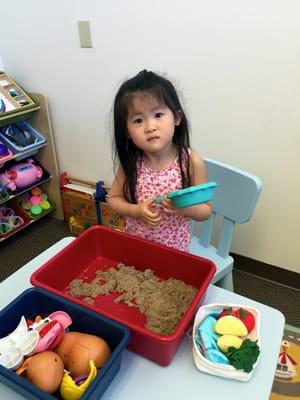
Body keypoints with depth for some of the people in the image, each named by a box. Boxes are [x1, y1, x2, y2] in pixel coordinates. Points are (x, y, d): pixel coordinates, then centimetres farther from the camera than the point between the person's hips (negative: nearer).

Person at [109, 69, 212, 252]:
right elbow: (114, 198, -3)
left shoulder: (192, 162, -21)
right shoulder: (130, 162, -16)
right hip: (134, 245, 2)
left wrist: (185, 208, -33)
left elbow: (206, 210, -12)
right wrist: (136, 211, -21)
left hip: (175, 248, -1)